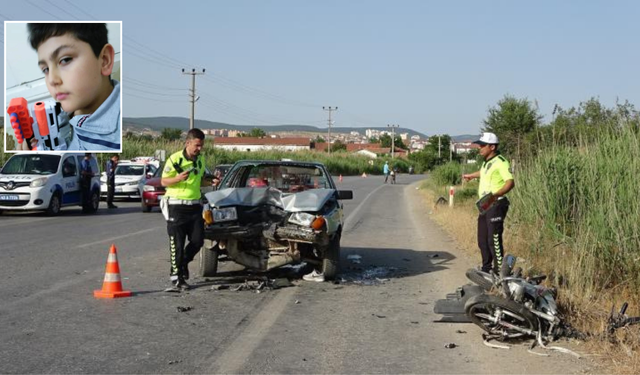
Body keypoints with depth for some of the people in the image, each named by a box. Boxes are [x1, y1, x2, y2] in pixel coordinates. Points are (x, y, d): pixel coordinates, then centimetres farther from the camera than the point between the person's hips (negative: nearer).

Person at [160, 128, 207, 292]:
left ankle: (183, 263, 28)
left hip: (195, 205, 5)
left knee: (198, 240, 2)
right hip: (176, 206, -5)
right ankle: (176, 278, 3)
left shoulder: (201, 159, 11)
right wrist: (178, 178, -25)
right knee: (177, 244, -3)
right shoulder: (175, 159, -8)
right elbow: (163, 181, -6)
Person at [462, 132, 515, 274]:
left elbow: (510, 182, -25)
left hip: (496, 205, -10)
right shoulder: (487, 162, 15)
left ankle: (499, 271, -4)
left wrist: (495, 195, -39)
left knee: (494, 240, -11)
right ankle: (486, 268, 28)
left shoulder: (500, 162, -14)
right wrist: (470, 176, 55)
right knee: (483, 240, 15)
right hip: (484, 205, 10)